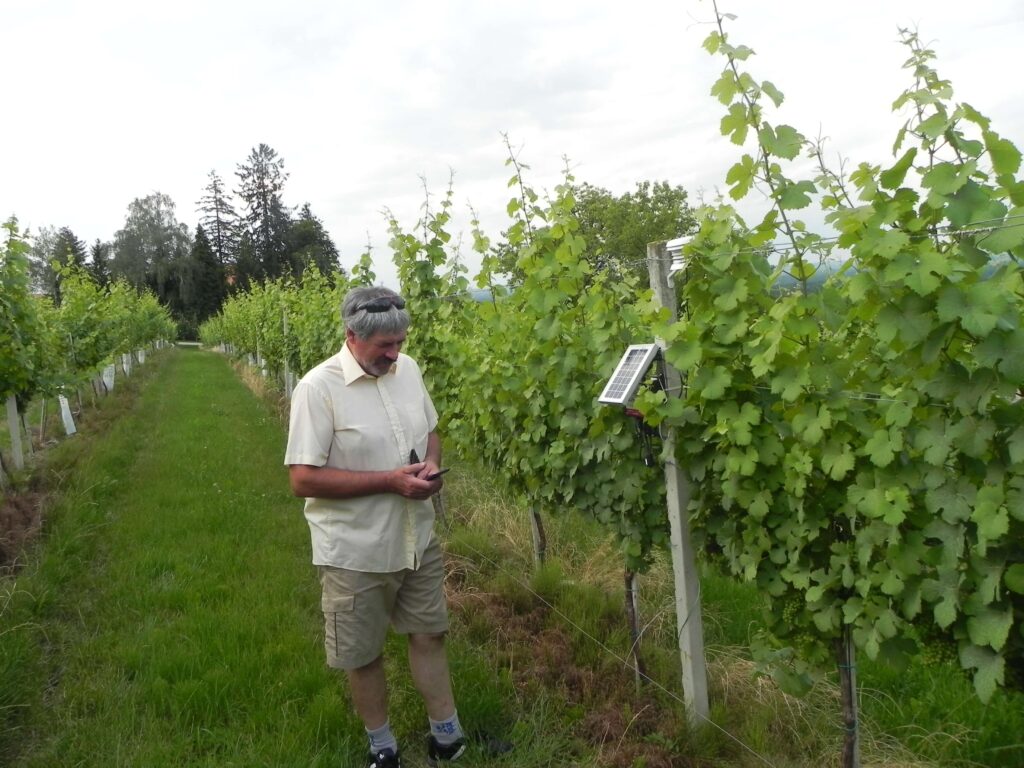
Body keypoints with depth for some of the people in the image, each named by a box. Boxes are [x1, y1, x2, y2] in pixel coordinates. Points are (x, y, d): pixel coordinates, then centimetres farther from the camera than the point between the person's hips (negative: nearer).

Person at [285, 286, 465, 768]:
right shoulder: (318, 388, -19)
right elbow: (303, 479, -21)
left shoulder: (408, 369, -1)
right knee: (364, 655, 13)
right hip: (356, 553, -5)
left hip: (418, 541, 5)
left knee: (429, 635, 17)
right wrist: (389, 481, -24)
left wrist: (432, 464, -9)